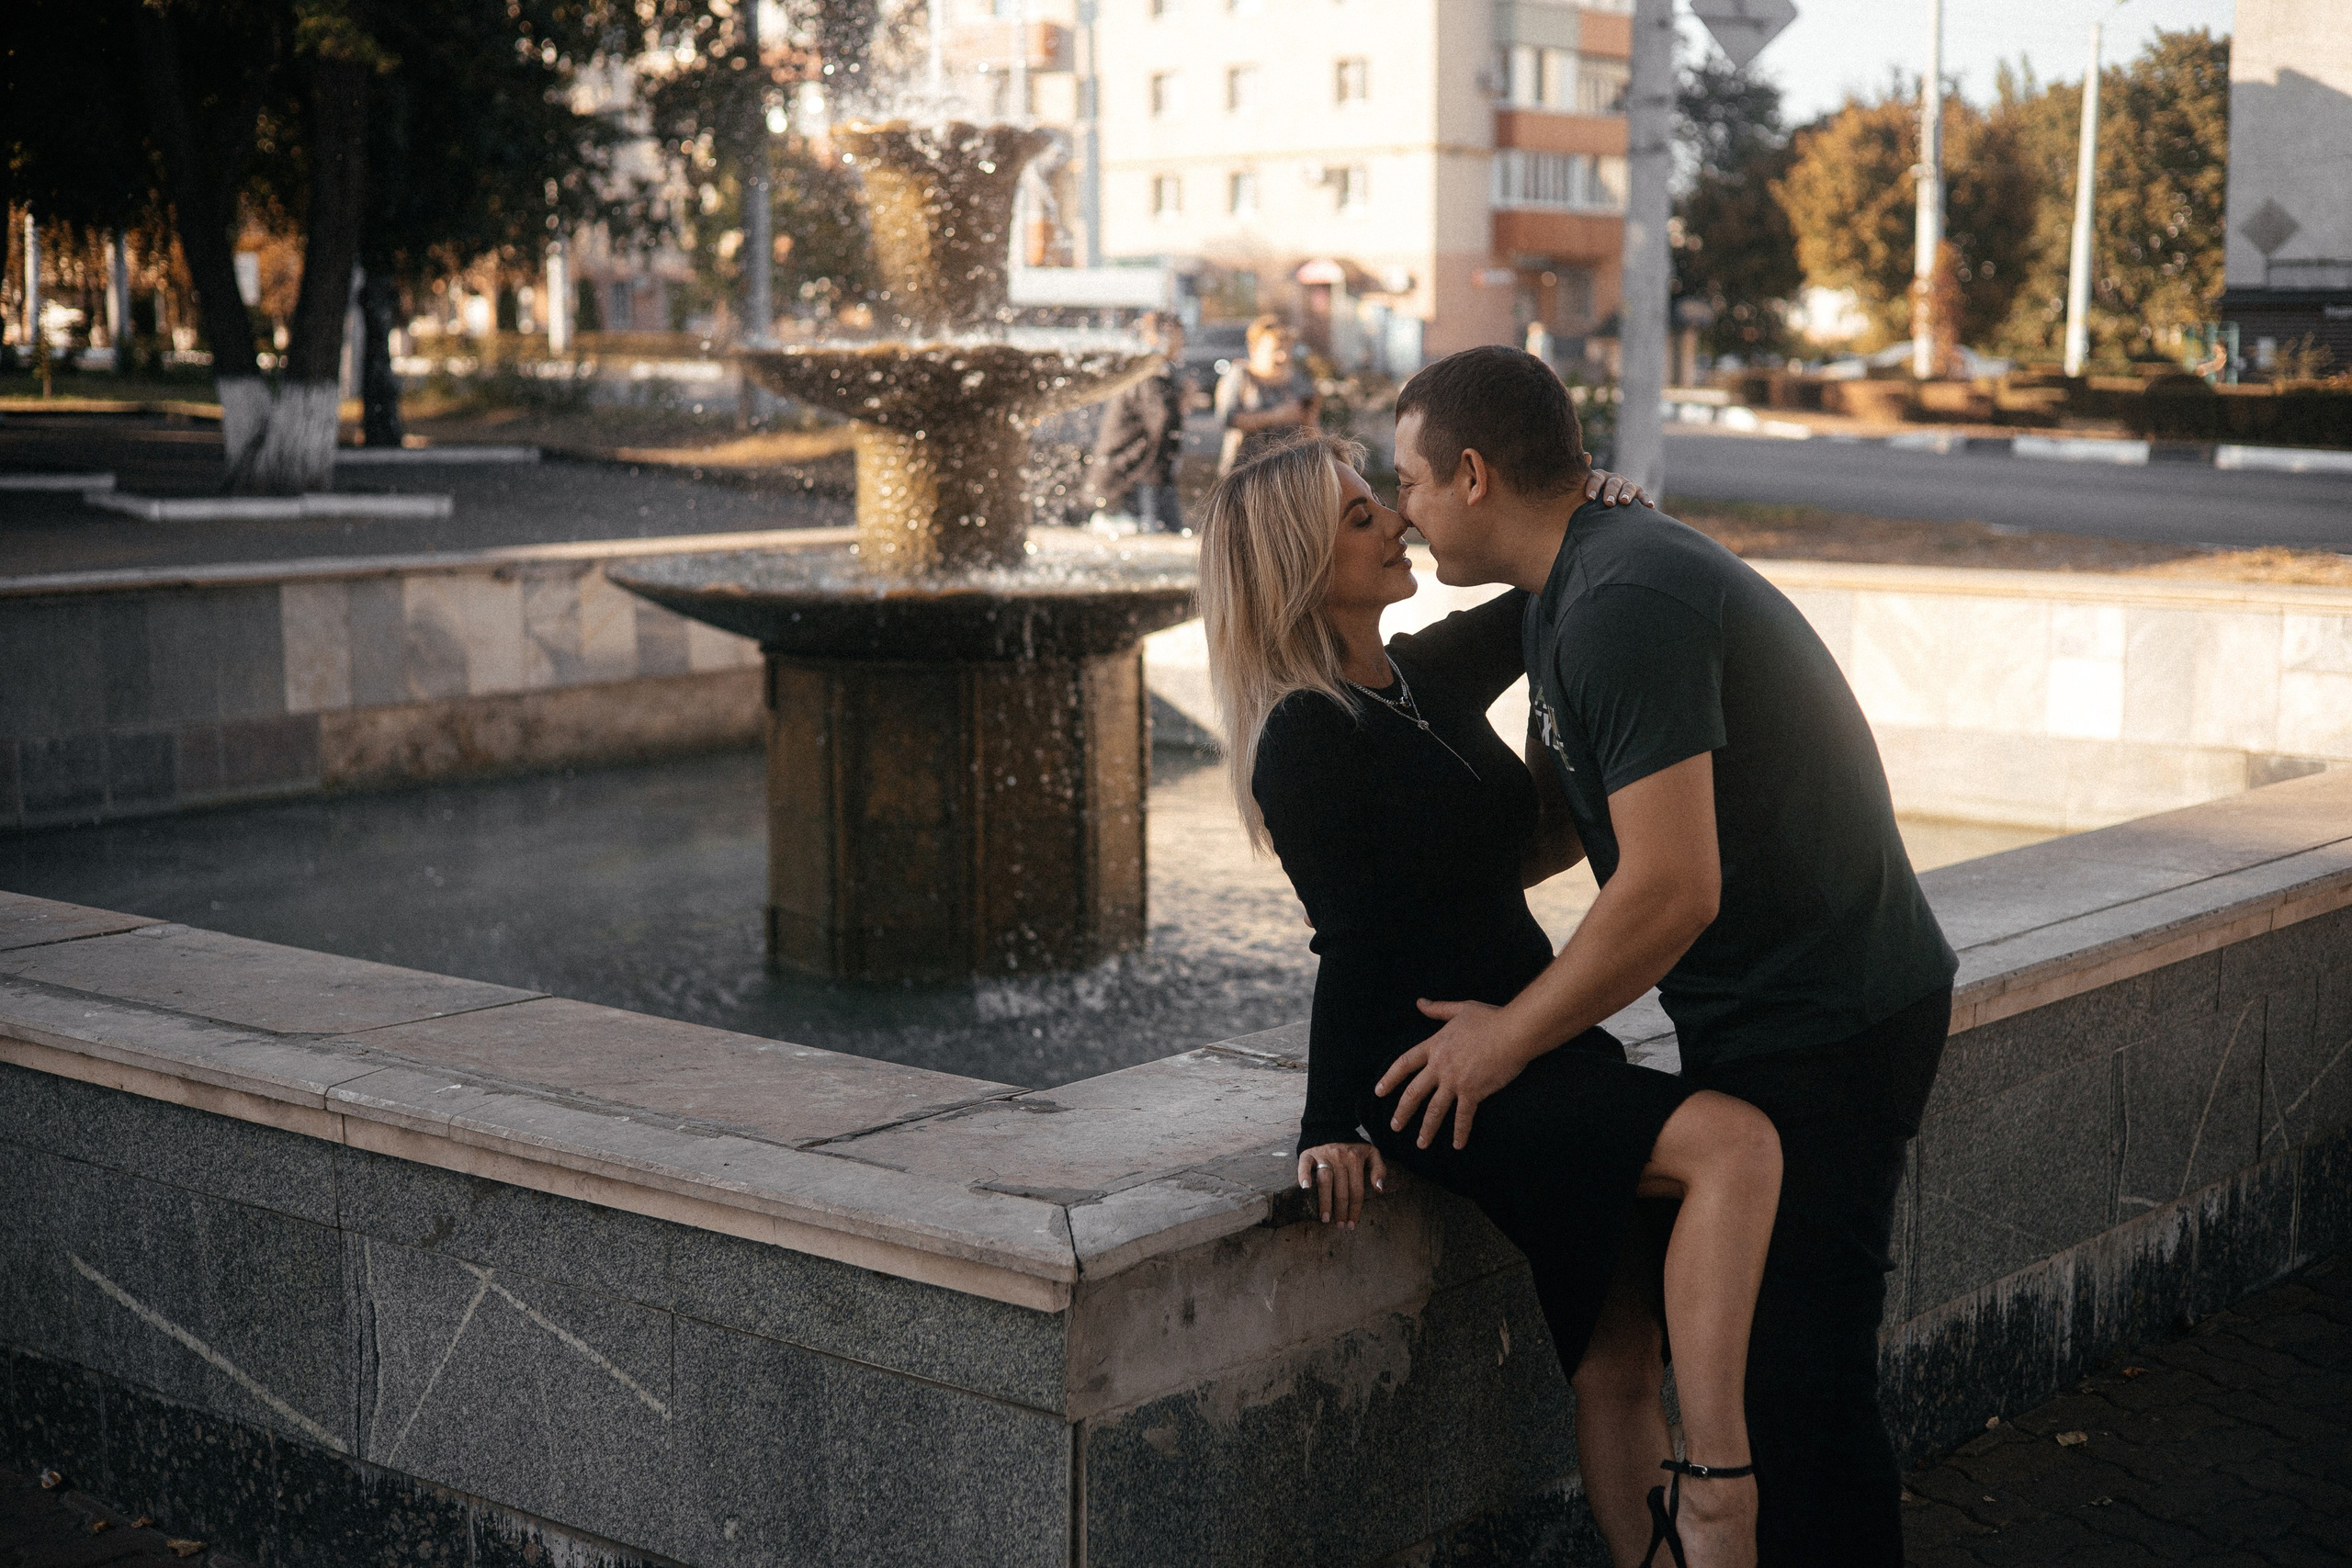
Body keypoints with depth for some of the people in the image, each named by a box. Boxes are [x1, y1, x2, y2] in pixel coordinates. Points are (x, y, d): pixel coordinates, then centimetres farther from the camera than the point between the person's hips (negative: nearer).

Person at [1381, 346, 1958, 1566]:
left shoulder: (1620, 606, -22)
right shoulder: (1587, 580, 12)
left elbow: (1672, 886, -27)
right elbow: (1590, 816, 25)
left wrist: (1507, 1037, -15)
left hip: (1817, 1030, -11)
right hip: (1786, 1013, 11)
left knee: (1793, 1382, -5)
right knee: (1740, 1348, 18)